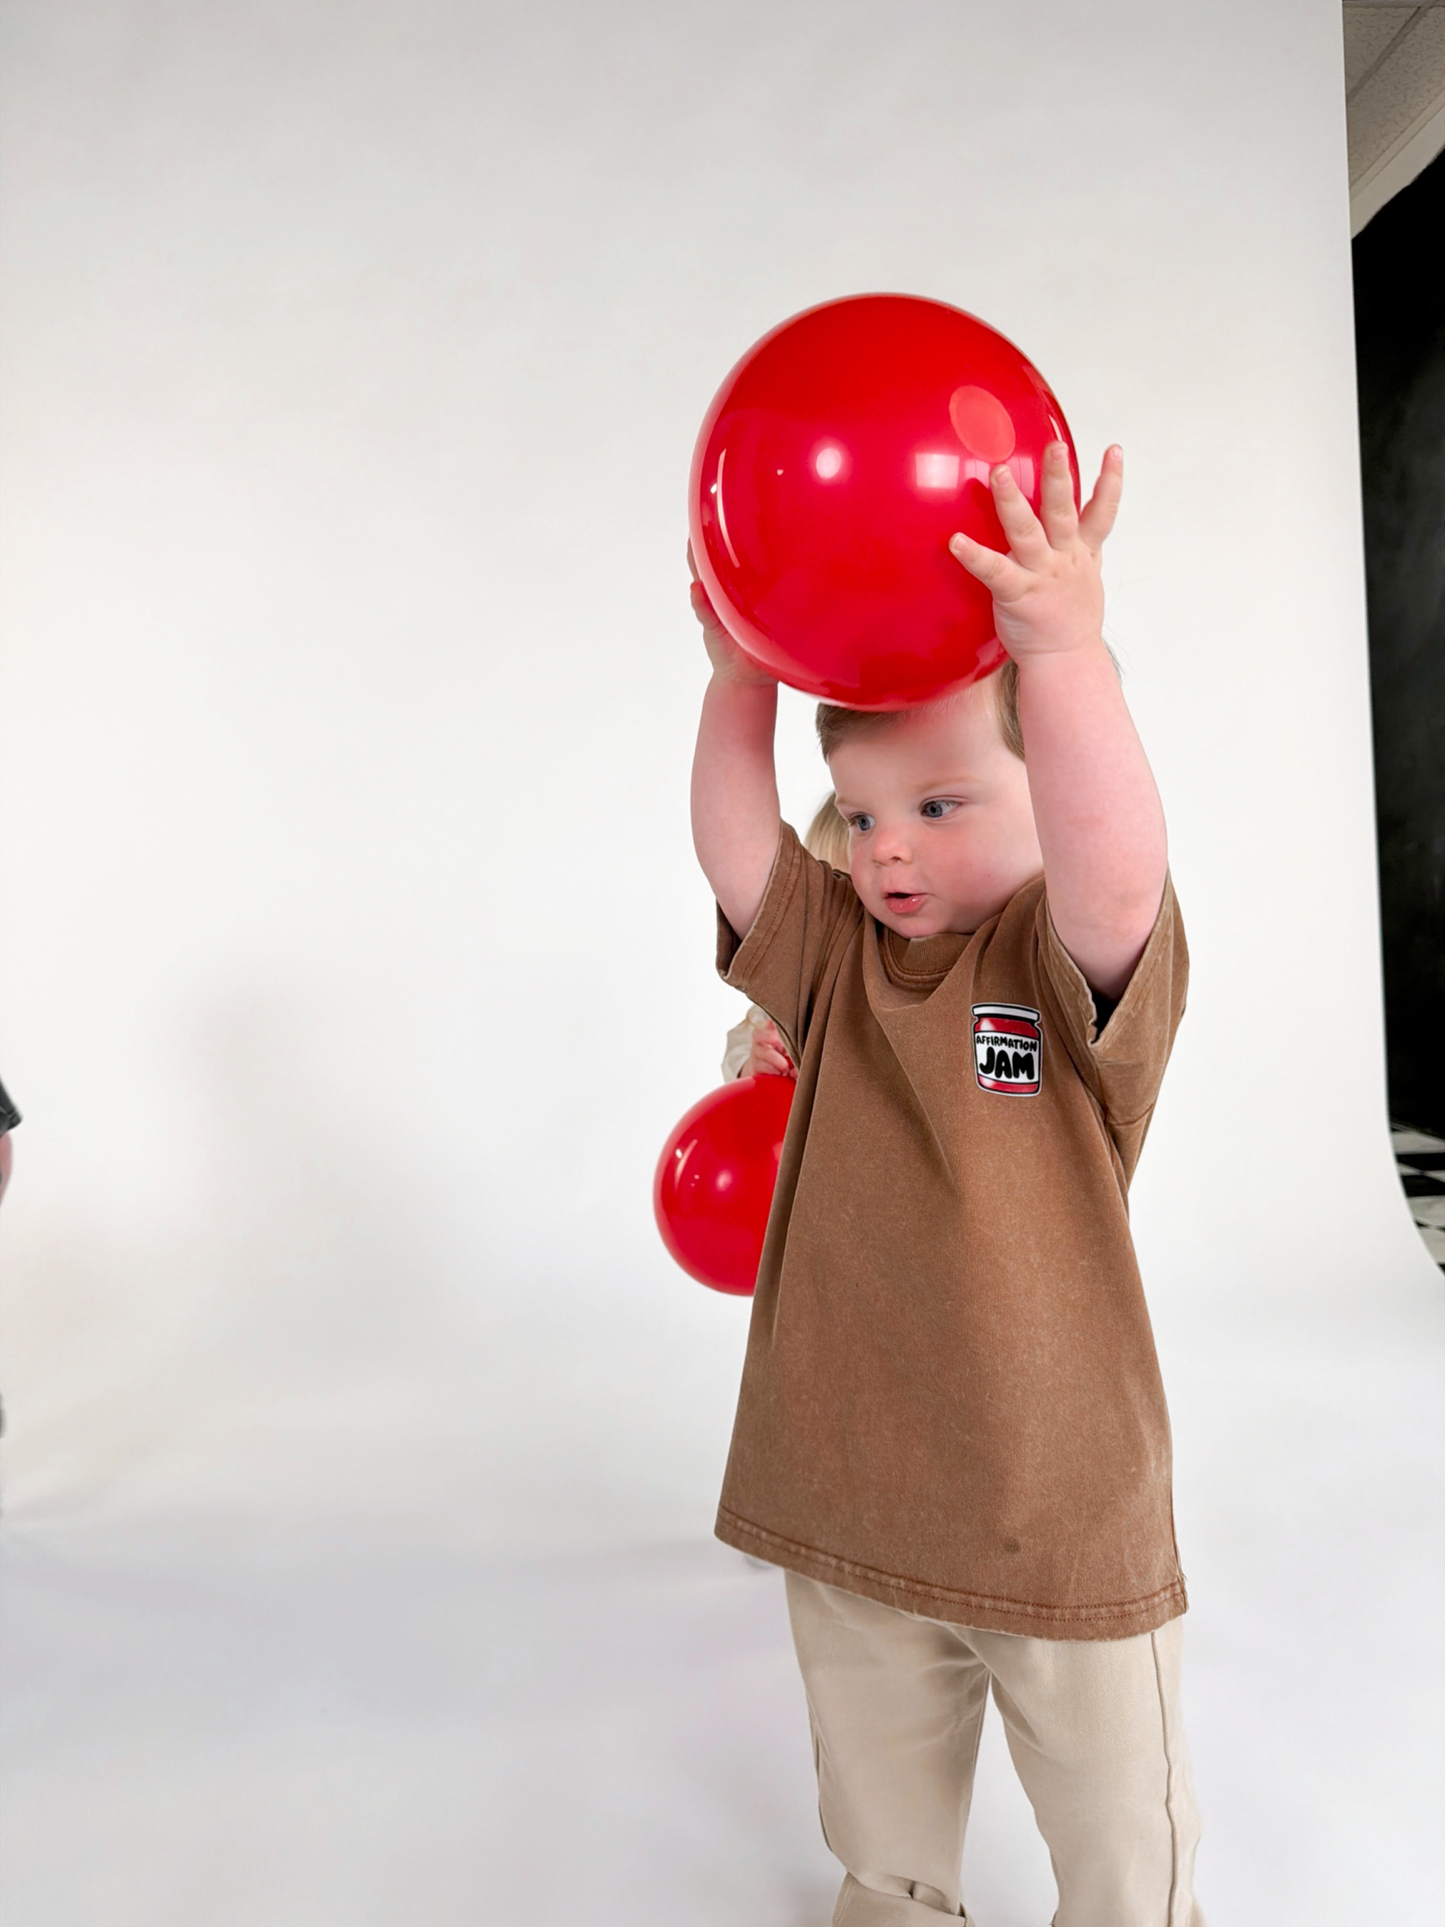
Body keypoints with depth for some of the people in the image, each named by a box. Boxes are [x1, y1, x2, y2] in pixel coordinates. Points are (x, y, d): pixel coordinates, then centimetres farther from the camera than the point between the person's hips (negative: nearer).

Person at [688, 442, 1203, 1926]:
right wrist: (741, 686, -21)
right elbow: (734, 853, -10)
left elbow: (1115, 878, -35)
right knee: (875, 1785, 26)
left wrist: (1065, 651, -45)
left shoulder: (1079, 964, -14)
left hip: (1057, 1513, -4)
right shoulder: (833, 960, 2)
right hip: (843, 1500, 4)